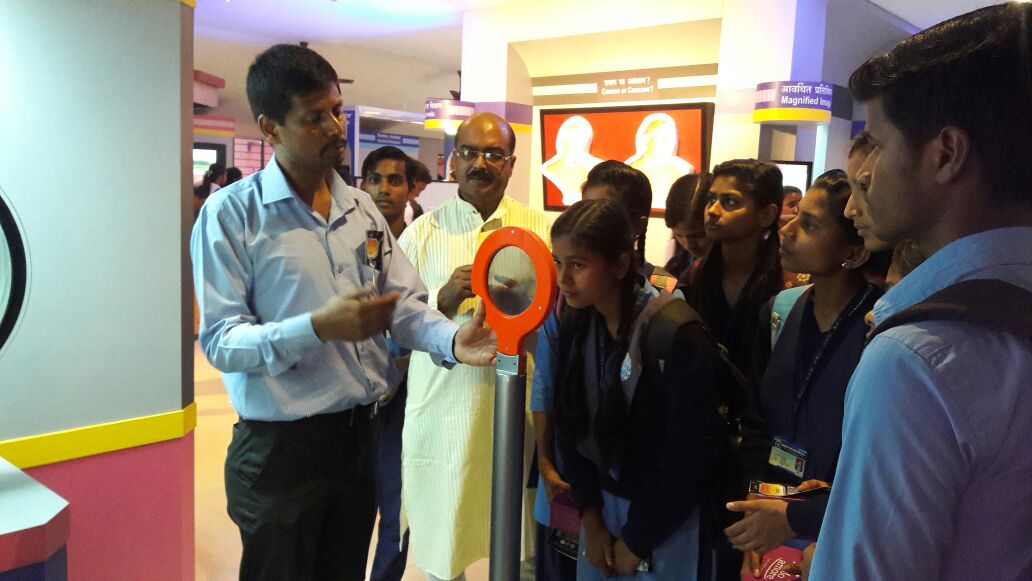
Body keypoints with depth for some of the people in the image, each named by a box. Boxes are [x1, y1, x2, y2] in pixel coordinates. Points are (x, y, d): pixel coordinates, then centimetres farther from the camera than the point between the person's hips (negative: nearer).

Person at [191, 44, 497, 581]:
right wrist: (318, 328, -29)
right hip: (281, 448, -5)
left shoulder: (362, 209, 8)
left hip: (359, 434, 5)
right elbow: (219, 341, -17)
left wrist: (451, 340, -17)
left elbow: (404, 303, 2)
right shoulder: (231, 214, -11)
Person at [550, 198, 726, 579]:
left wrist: (637, 540, -10)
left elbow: (688, 454, -18)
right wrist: (590, 519, -3)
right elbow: (570, 426, 1)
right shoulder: (575, 325, -4)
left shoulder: (678, 334, -22)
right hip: (602, 506, 5)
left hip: (668, 524, -5)